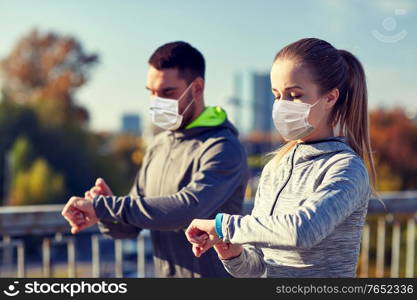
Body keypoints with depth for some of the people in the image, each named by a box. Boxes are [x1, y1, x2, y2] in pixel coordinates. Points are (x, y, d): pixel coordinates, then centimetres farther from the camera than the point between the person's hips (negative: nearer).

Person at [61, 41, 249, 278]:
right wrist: (109, 218, -12)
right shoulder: (158, 146, 6)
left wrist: (104, 207, -28)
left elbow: (189, 208, -31)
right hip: (163, 272, 6)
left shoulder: (223, 149, -16)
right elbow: (130, 227, 9)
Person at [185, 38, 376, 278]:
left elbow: (302, 229, -31)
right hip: (273, 275, 5)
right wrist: (234, 254, -11)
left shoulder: (347, 168, -14)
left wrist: (223, 225, -22)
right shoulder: (274, 168, 5)